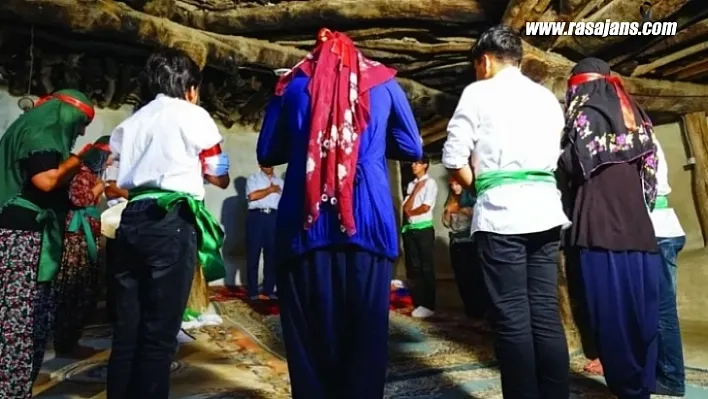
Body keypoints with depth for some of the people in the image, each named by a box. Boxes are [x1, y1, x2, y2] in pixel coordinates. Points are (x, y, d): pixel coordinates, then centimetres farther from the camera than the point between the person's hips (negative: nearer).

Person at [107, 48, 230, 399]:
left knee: (126, 329, 10)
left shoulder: (132, 121, 21)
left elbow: (124, 176, 16)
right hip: (172, 222, -6)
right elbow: (220, 178, 8)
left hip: (133, 220, 6)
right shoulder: (193, 115, 5)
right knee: (159, 333, -2)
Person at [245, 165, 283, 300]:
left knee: (272, 255, 3)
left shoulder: (280, 182, 19)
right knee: (253, 255, -2)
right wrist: (270, 189, 0)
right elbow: (252, 196, -10)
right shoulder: (253, 178, 8)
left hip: (274, 218, 3)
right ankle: (253, 292, 2)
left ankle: (268, 290, 10)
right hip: (256, 216, -3)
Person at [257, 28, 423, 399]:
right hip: (366, 219, 0)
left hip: (305, 222, 1)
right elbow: (412, 149, 17)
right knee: (365, 329, 8)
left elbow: (267, 153, 17)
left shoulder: (292, 84, 15)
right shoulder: (382, 82, 14)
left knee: (308, 329, 9)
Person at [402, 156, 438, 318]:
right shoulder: (411, 184, 16)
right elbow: (406, 208, 5)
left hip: (424, 229, -6)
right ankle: (418, 304, 11)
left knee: (427, 268, -3)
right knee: (413, 268, 5)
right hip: (409, 229, 6)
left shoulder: (430, 183, -1)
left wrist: (411, 212, 3)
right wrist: (416, 190, -2)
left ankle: (429, 305, 1)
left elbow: (426, 208, -10)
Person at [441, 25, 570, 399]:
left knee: (512, 319, -1)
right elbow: (560, 155, 20)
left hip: (500, 212, -6)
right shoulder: (548, 97, 20)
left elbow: (454, 156, -3)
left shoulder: (479, 92, 3)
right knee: (546, 314, 8)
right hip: (546, 209, 6)